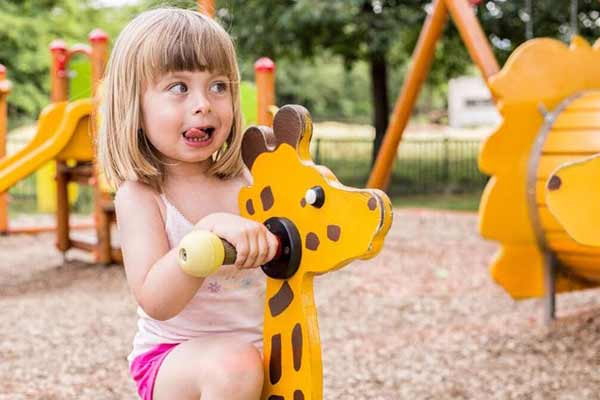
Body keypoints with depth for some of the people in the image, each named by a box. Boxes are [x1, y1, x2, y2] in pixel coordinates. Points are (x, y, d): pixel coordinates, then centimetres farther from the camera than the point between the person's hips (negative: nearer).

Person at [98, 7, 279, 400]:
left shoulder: (244, 179, 0)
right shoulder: (139, 196, -13)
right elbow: (156, 302, -26)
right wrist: (209, 232, -40)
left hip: (257, 348, 5)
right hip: (170, 357, -5)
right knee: (234, 368, -32)